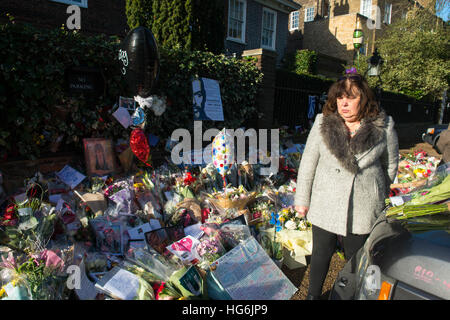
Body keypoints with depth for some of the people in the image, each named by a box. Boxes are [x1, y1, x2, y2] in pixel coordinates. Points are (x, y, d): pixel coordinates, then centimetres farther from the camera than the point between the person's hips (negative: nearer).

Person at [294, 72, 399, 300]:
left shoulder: (384, 127, -8)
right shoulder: (323, 123, -7)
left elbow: (390, 165, 7)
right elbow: (308, 163, -1)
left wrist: (379, 196, 16)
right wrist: (302, 199, 1)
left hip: (364, 209, 0)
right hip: (325, 206, 1)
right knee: (321, 254, 17)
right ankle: (313, 295, 40)